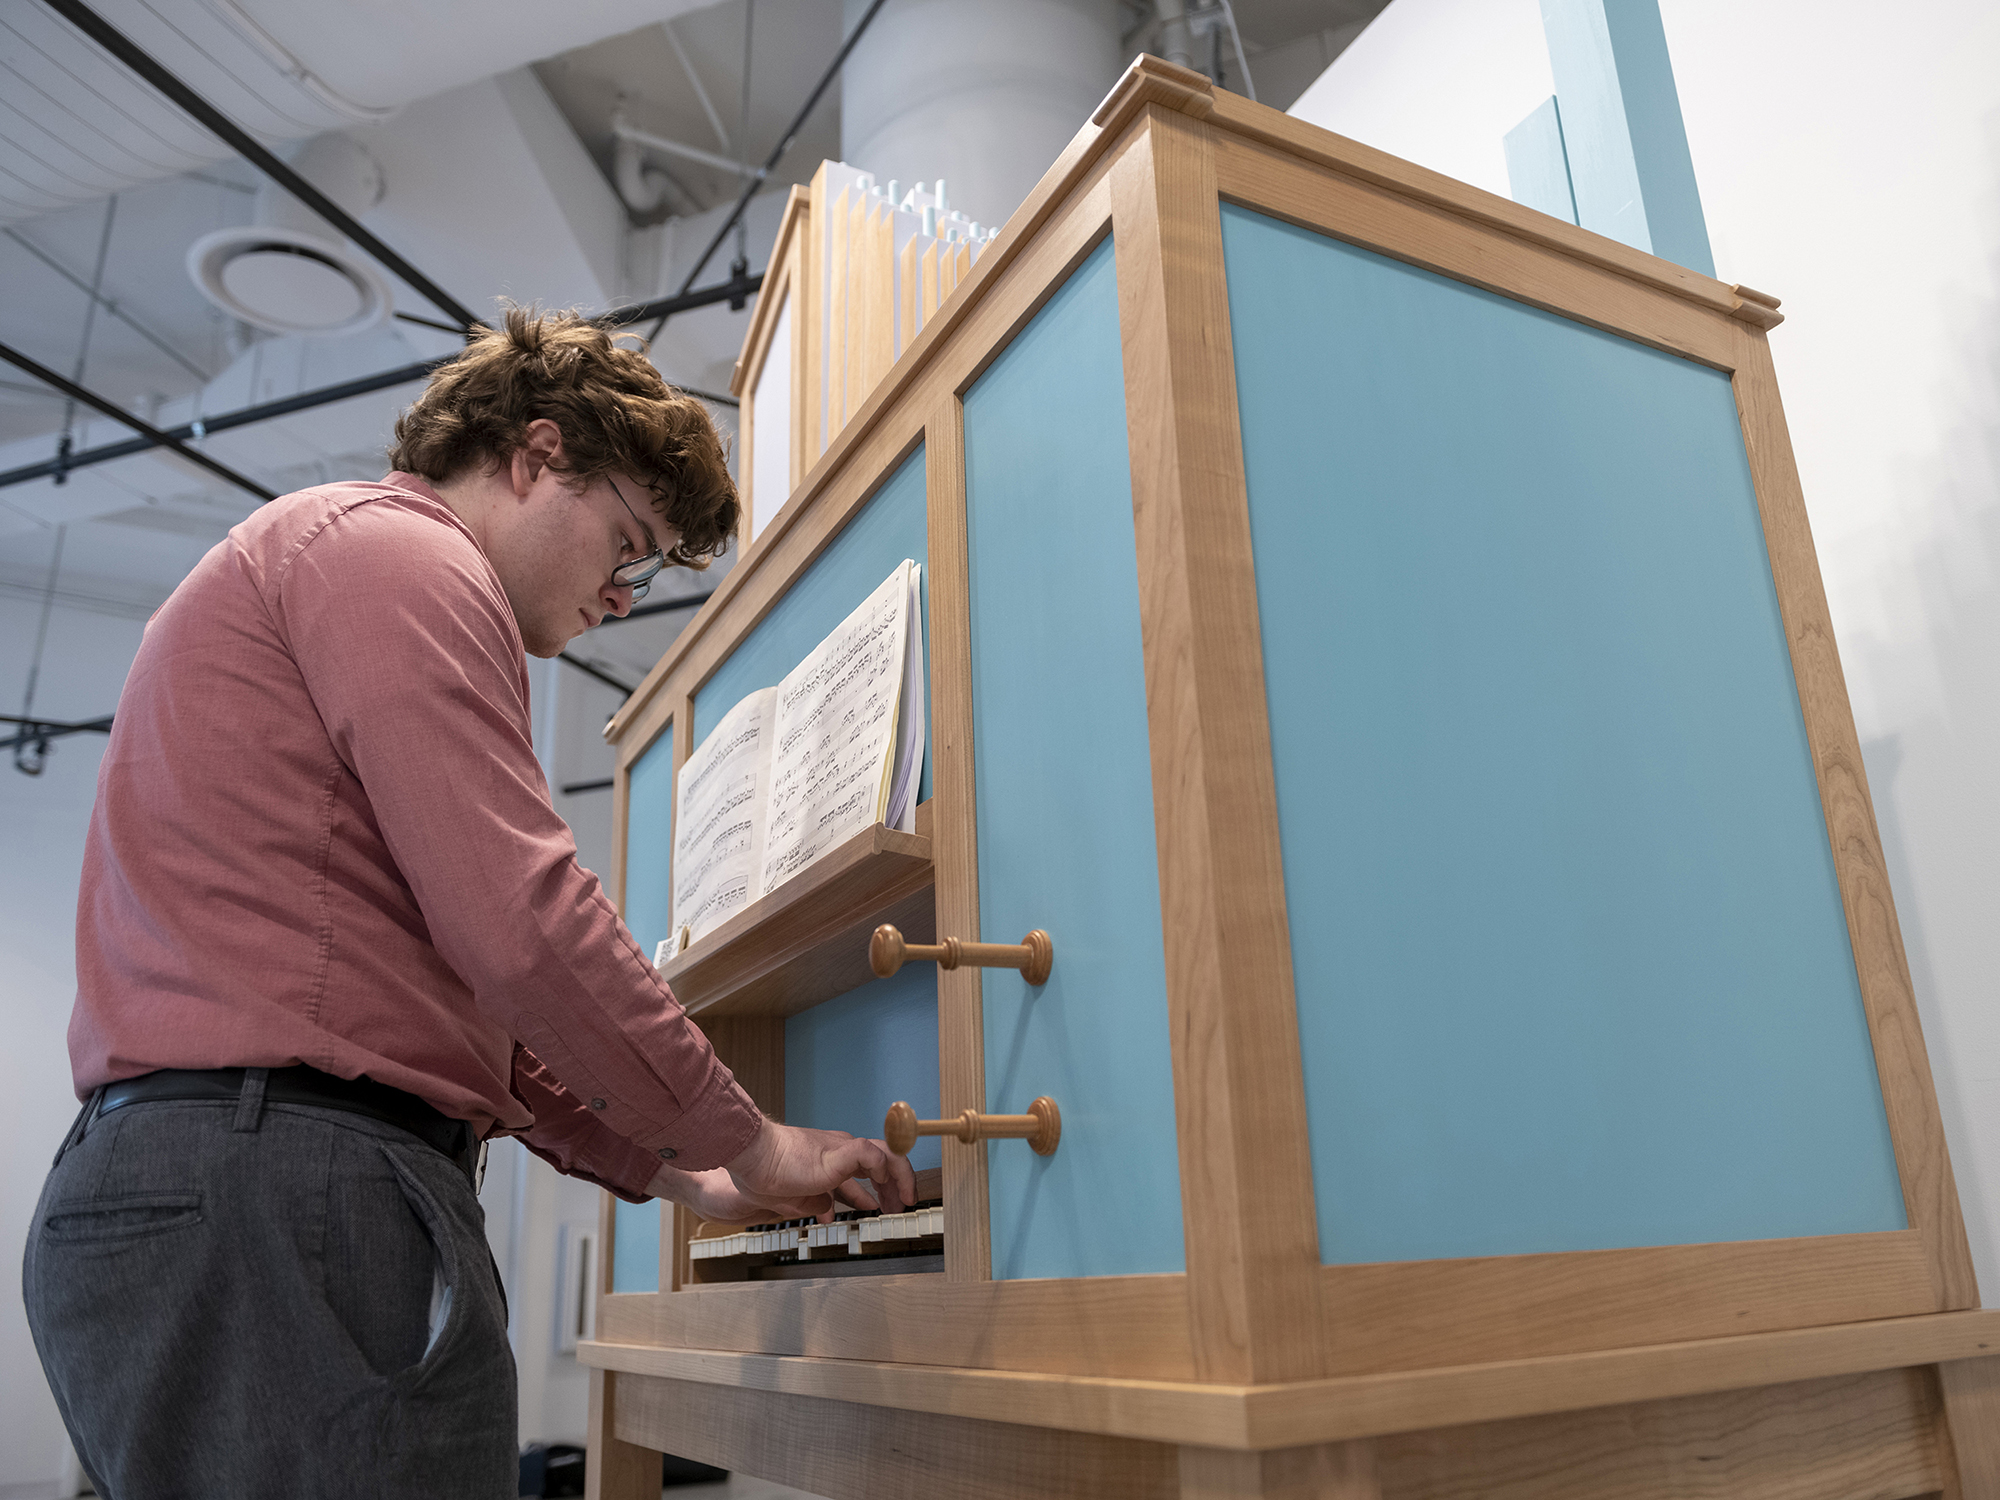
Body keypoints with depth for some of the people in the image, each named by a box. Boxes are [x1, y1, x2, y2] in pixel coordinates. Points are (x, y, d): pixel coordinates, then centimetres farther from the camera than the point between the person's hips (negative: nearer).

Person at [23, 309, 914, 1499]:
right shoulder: (391, 543, -6)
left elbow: (454, 1003, 24)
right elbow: (521, 929, -20)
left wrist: (677, 1175, 19)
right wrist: (749, 1144, -6)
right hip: (290, 1192, -11)